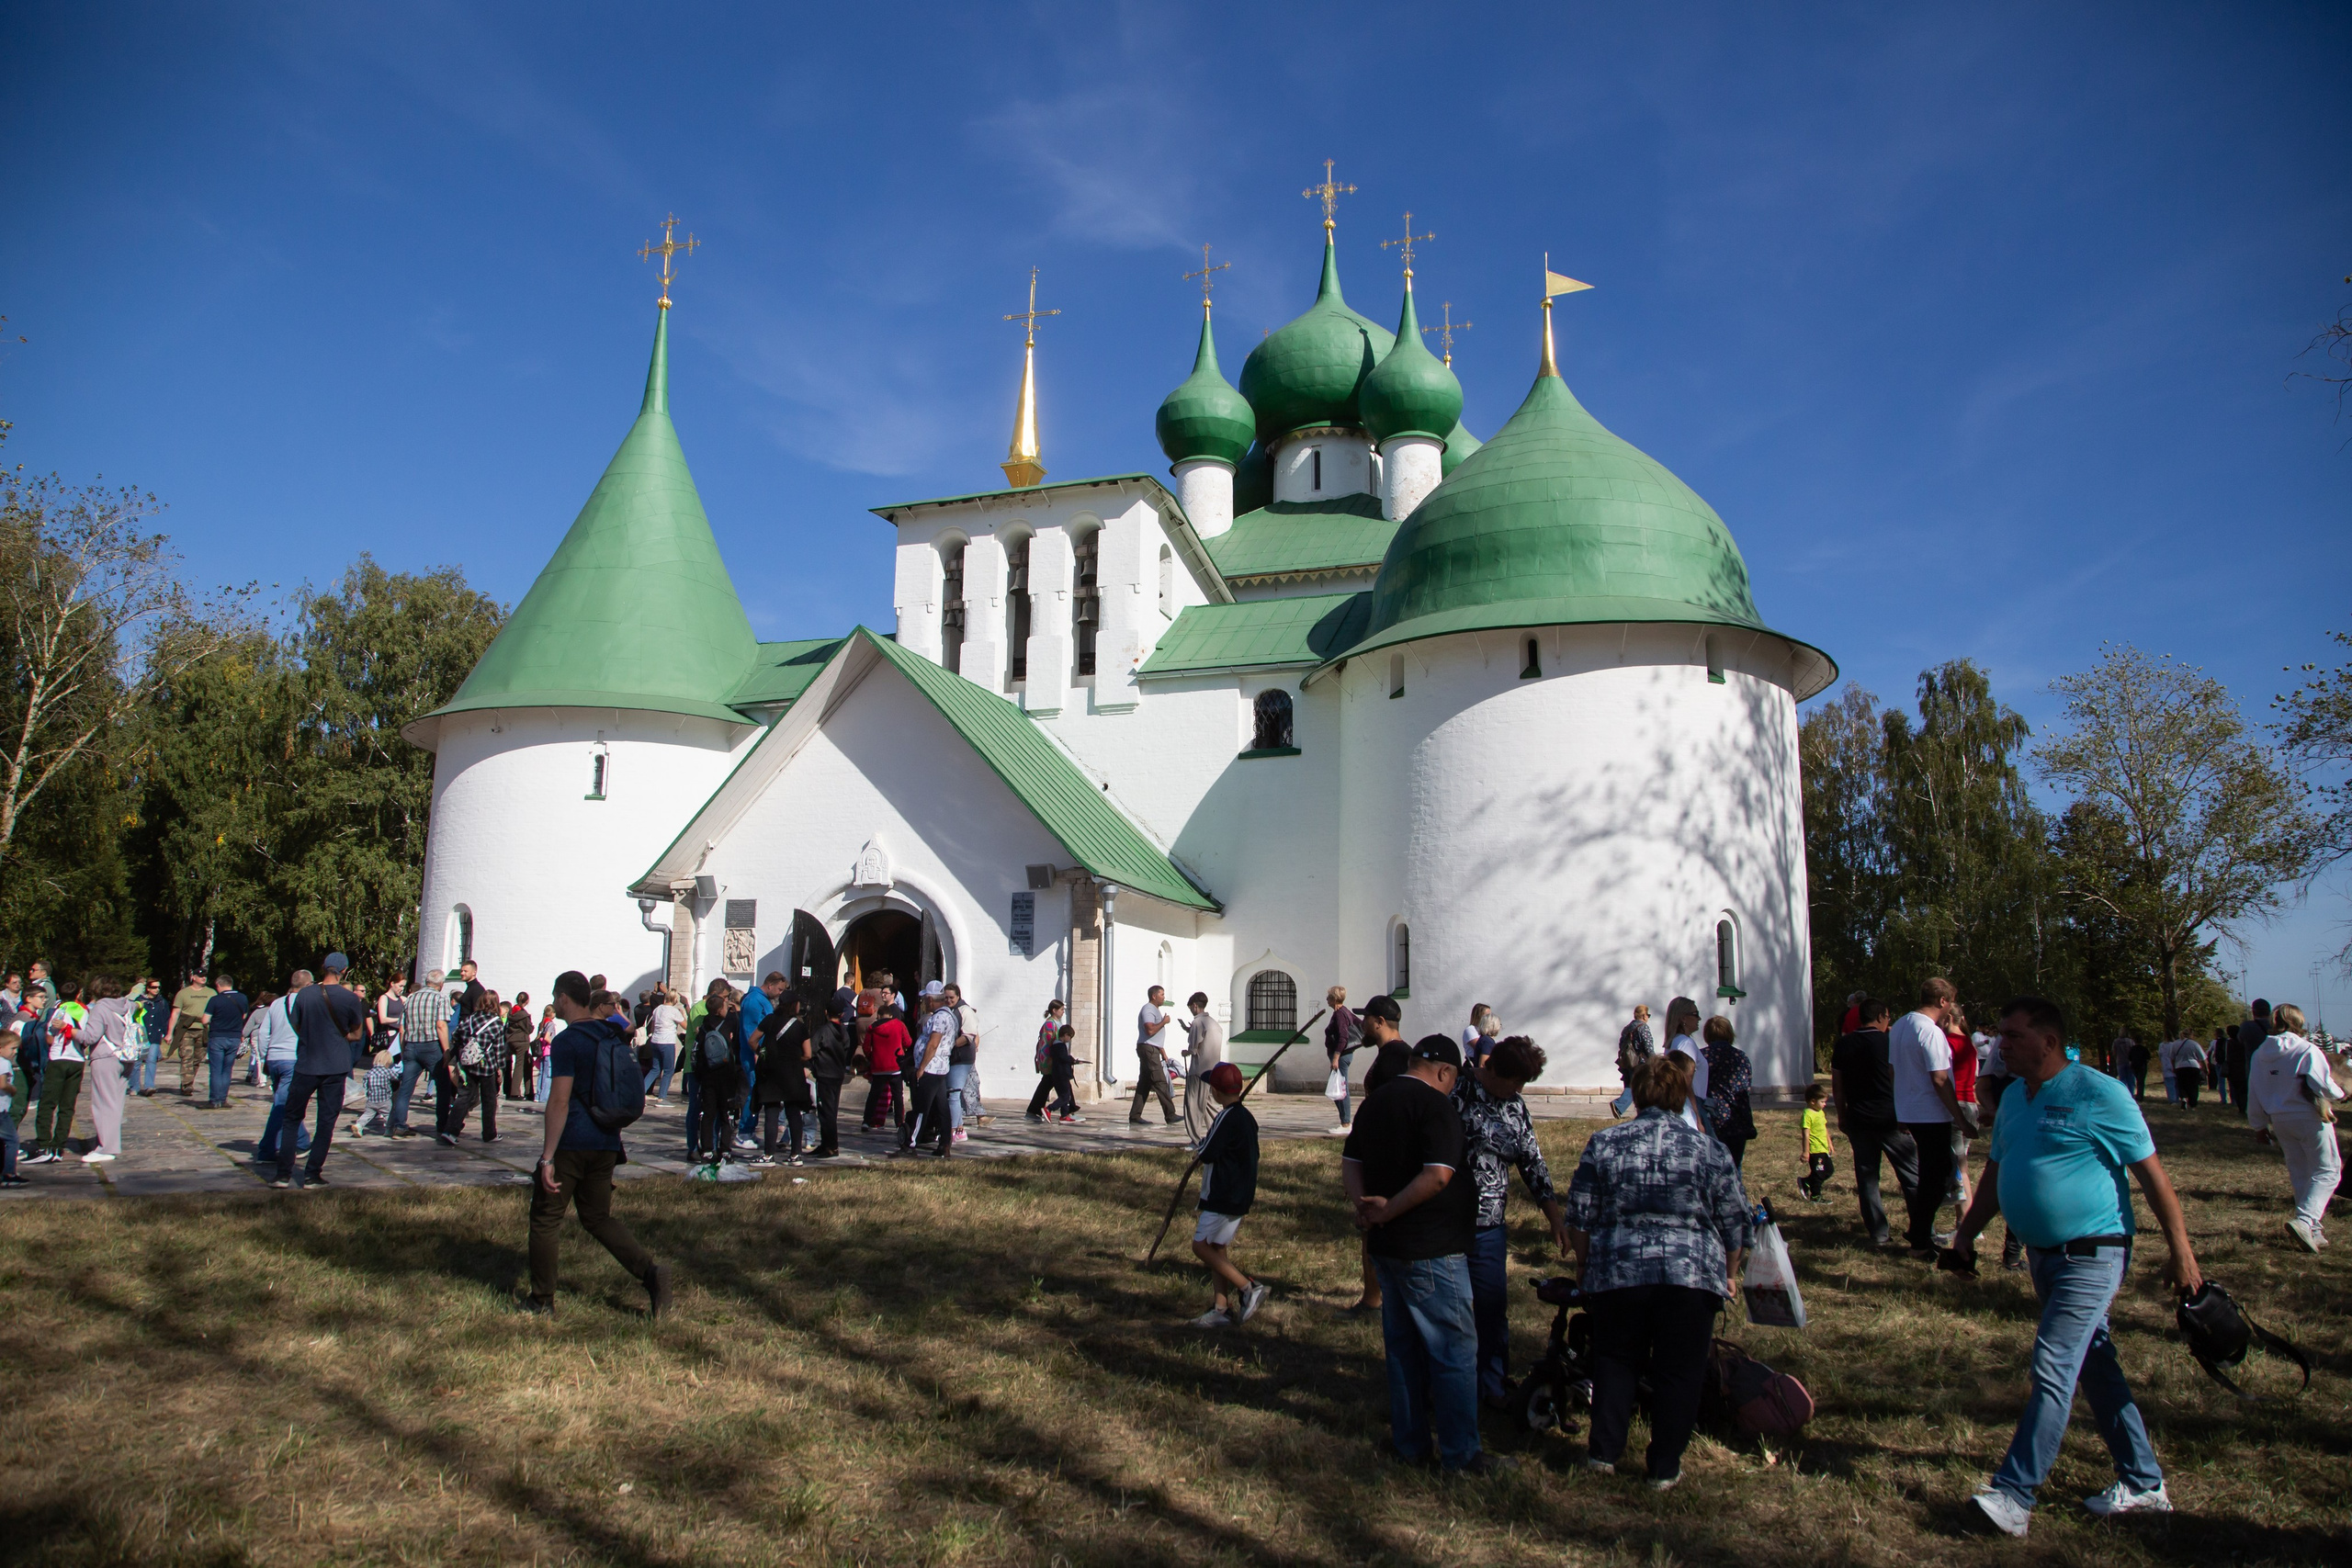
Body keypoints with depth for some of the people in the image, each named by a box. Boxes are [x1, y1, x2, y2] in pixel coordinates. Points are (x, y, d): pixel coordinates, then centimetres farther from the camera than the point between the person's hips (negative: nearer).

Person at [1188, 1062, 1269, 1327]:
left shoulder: (1227, 1118, -19)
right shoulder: (1246, 1116, 9)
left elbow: (1206, 1154, -19)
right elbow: (1252, 1156, 16)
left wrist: (1203, 1142, 0)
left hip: (1223, 1196, -10)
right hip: (1240, 1194, 10)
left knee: (1201, 1245, -5)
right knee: (1217, 1247, 13)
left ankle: (1249, 1288, -6)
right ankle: (1221, 1310, 15)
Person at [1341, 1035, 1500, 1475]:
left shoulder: (1375, 1100, 9)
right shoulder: (1435, 1105, -16)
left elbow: (1350, 1163, 10)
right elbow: (1438, 1175, -26)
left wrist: (1364, 1208, -3)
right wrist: (1388, 1211, -18)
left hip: (1385, 1245, 8)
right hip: (1430, 1251, -8)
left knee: (1402, 1346, 16)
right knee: (1456, 1348, 2)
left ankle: (1410, 1442, 24)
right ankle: (1460, 1454, 8)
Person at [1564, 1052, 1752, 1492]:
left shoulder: (1603, 1144, -1)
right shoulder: (1711, 1151, -1)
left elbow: (1580, 1217, 2)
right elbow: (1735, 1225, 5)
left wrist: (1584, 1265, 17)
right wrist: (1728, 1275, 20)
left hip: (1617, 1275, 1)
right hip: (1692, 1278, -1)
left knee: (1615, 1361, 18)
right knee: (1678, 1374, 11)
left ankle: (1604, 1450, 18)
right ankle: (1665, 1468, 16)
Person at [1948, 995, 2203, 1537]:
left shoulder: (2098, 1094, -14)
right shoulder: (2013, 1098, 9)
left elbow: (2152, 1174, -12)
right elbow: (1995, 1172, 19)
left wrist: (2180, 1251, -13)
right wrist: (1967, 1232, 17)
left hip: (2091, 1255, -8)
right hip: (2042, 1252, 8)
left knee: (2053, 1367, -12)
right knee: (2096, 1366, 16)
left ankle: (2014, 1495, -12)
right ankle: (2144, 1484, 28)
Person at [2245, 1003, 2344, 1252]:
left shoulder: (2259, 1055, 3)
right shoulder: (2307, 1050, -15)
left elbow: (2254, 1094, 7)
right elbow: (2324, 1086, -18)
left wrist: (2259, 1125, 16)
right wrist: (2339, 1093, 6)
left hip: (2280, 1121, 6)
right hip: (2310, 1119, -6)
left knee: (2299, 1174, 16)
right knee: (2327, 1172, 3)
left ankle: (2314, 1230, 21)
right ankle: (2305, 1220, -16)